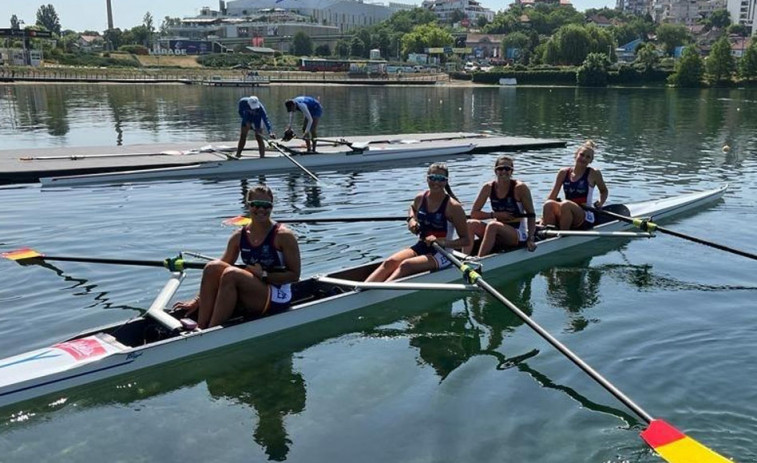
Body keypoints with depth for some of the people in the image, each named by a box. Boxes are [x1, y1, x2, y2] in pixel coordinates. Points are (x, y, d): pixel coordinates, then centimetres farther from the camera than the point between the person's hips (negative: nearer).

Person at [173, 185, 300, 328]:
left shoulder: (283, 236, -9)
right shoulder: (239, 236, 6)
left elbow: (294, 275, -9)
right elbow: (221, 267, 6)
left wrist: (264, 274, -19)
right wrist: (198, 300, 1)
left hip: (277, 299, -5)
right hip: (248, 299, 6)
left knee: (231, 274, -28)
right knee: (212, 267, -16)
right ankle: (200, 328, -19)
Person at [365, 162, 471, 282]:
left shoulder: (453, 206, -13)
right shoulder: (420, 198, 3)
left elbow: (466, 240, -12)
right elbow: (412, 208, 31)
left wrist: (443, 242, -27)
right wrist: (411, 219, 7)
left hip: (442, 254, -5)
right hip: (420, 247, 5)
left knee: (406, 265, -30)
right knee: (390, 262, -20)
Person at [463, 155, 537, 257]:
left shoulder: (520, 188, -10)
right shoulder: (488, 187, 0)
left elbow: (531, 215, -8)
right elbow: (473, 213, 0)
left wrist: (530, 239, -20)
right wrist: (494, 214, -15)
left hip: (518, 235, -4)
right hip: (498, 235, 4)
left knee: (493, 225, -33)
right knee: (471, 224, -20)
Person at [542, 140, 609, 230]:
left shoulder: (593, 173, 1)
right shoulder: (564, 172, 7)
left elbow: (604, 191, 17)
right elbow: (553, 195, 5)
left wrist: (600, 203, -4)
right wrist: (543, 217, -3)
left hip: (585, 219, -3)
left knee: (566, 204, -33)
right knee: (548, 204, -27)